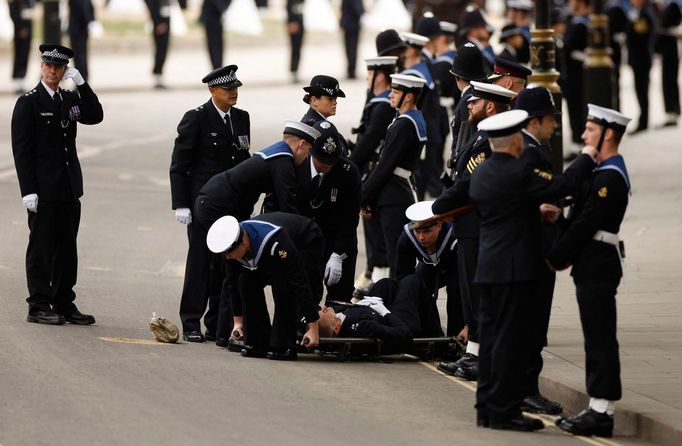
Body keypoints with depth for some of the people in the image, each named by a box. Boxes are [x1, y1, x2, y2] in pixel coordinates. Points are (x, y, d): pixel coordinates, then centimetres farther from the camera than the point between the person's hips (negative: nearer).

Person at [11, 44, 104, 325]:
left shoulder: (69, 99, 14)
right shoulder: (28, 103, -4)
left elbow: (95, 116, -2)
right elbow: (21, 150, -9)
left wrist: (81, 84, -8)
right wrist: (28, 191, -15)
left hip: (69, 190, 6)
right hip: (43, 191, -6)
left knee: (67, 250, 9)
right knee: (41, 248, -2)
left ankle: (64, 304, 16)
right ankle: (38, 307, 2)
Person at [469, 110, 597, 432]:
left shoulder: (481, 173, 9)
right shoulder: (518, 174, -17)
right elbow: (562, 185, -15)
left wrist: (537, 211, 22)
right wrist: (586, 158, -1)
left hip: (488, 268, 9)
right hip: (514, 269, -9)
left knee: (490, 334, 12)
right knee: (510, 338, -5)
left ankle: (486, 406, 16)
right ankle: (504, 410, -4)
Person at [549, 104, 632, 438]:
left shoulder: (610, 178, -18)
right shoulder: (605, 172, 15)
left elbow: (586, 224, -20)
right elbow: (581, 219, 17)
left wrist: (555, 259, -13)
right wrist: (561, 254, 10)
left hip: (598, 269, -10)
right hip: (593, 266, 10)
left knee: (601, 341, -7)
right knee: (598, 340, 12)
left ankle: (601, 413, -4)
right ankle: (598, 409, 16)